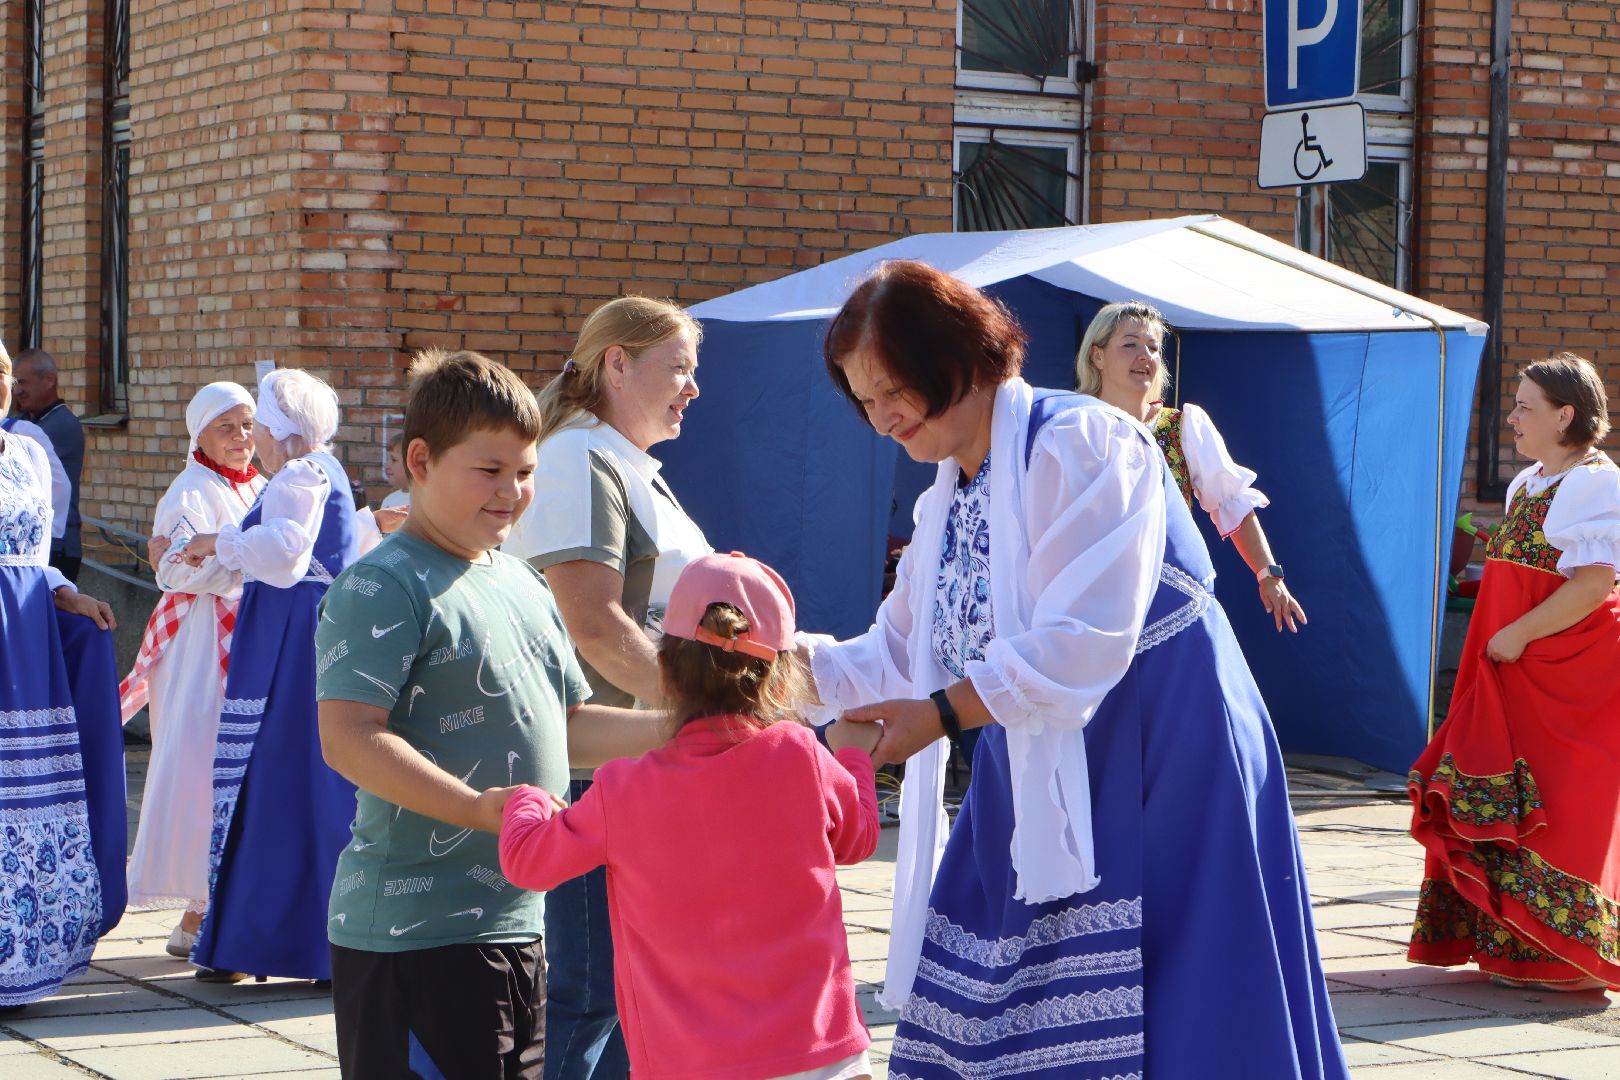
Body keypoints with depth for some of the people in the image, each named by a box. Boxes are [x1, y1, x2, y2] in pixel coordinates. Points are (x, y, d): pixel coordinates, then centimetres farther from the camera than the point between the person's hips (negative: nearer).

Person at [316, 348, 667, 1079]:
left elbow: (566, 725, 23)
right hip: (416, 934, -9)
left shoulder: (523, 585, 16)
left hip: (518, 924, 9)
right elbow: (349, 739, -21)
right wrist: (476, 808, -30)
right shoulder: (383, 588, -12)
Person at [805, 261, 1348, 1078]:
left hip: (1157, 788, -8)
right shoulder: (944, 502, 13)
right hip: (1033, 797, 8)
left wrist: (939, 715, -23)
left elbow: (1084, 642, -22)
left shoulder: (1078, 445, -14)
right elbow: (901, 656, 14)